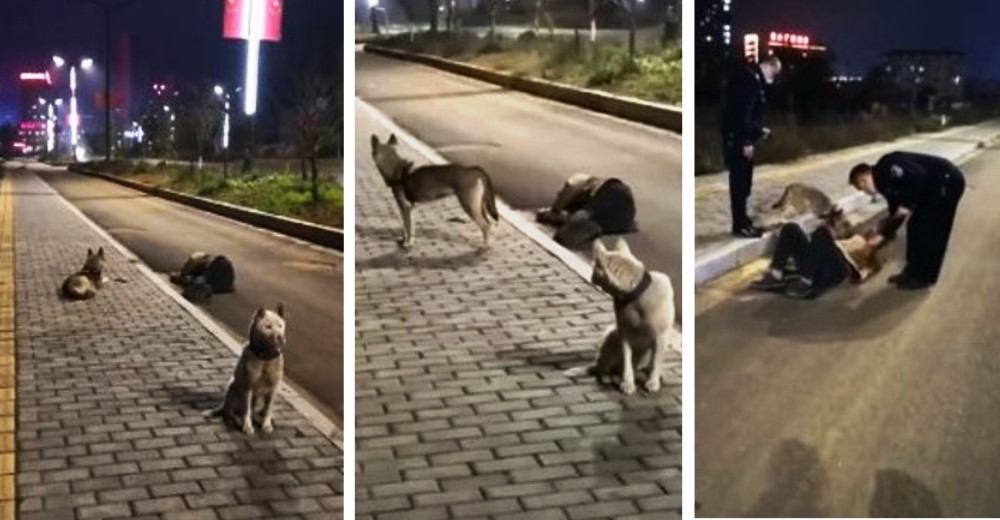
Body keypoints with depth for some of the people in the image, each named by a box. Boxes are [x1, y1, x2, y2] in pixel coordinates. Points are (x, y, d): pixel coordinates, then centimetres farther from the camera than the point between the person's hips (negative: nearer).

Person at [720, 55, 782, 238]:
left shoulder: (752, 79, 16)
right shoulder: (749, 79, -17)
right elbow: (742, 112, -24)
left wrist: (759, 129, 21)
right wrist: (746, 141, -24)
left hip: (739, 139, 11)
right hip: (737, 140, -11)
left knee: (743, 182, 15)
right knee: (740, 183, -5)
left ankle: (742, 222, 23)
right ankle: (740, 226, 0)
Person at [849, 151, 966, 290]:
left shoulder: (886, 170, -18)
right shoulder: (884, 183, 11)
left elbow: (918, 175, -30)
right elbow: (896, 211, 19)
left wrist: (907, 205, -23)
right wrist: (884, 235, 21)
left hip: (947, 181, -10)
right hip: (933, 185, 10)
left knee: (930, 231, -2)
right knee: (915, 226, 13)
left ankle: (924, 278, 9)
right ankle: (913, 272, 24)